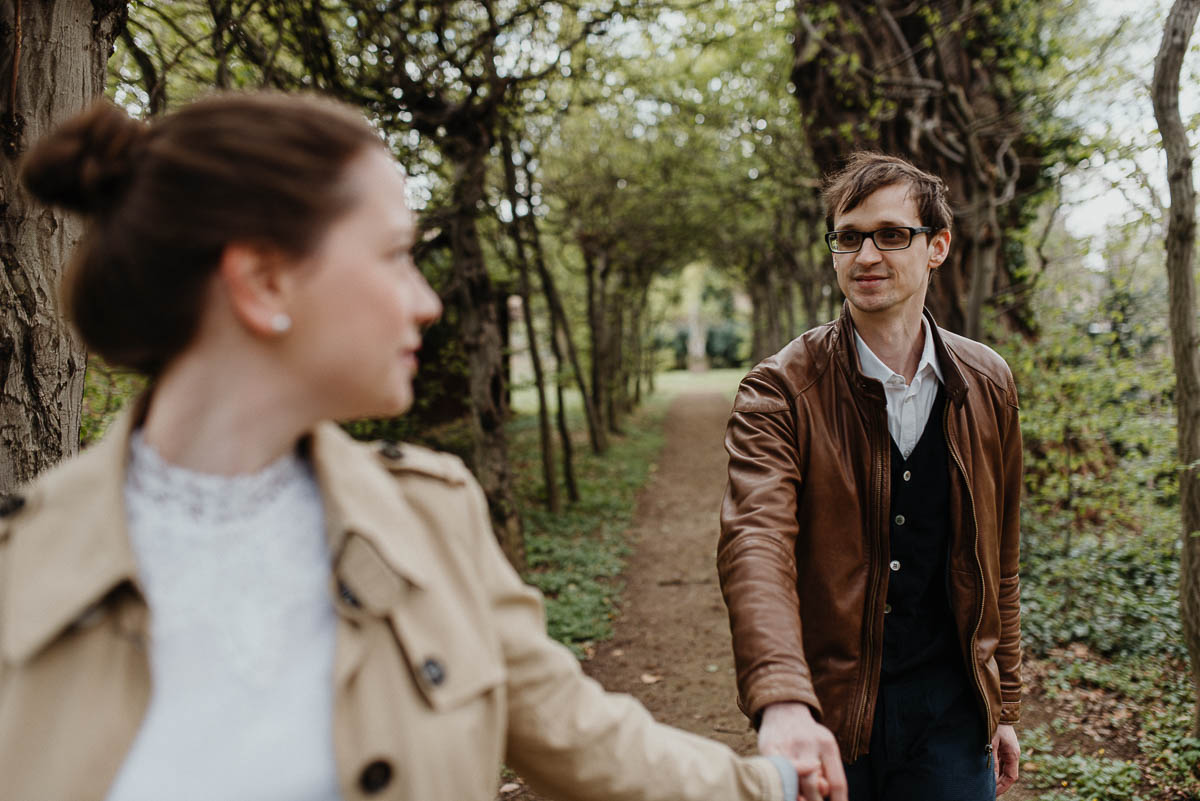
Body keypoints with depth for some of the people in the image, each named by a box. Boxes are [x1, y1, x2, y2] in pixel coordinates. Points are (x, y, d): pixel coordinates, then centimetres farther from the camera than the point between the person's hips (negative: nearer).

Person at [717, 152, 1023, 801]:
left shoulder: (987, 386, 2)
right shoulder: (780, 392, -11)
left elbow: (997, 559, 10)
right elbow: (755, 539, -27)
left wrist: (1004, 705, 12)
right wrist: (782, 702, -42)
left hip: (950, 707, 3)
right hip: (823, 715, -2)